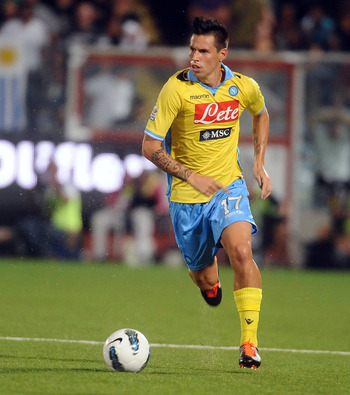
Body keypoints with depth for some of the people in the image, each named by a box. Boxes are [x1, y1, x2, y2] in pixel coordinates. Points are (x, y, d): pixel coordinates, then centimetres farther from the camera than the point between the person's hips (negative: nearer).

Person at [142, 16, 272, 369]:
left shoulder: (244, 87, -6)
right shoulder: (176, 89, -16)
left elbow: (260, 114, 20)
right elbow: (150, 147, -12)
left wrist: (259, 162, 11)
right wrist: (191, 176, -16)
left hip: (229, 187, 1)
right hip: (186, 196, -1)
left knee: (241, 251, -25)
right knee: (202, 274, 11)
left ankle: (249, 342, -19)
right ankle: (209, 281, 52)